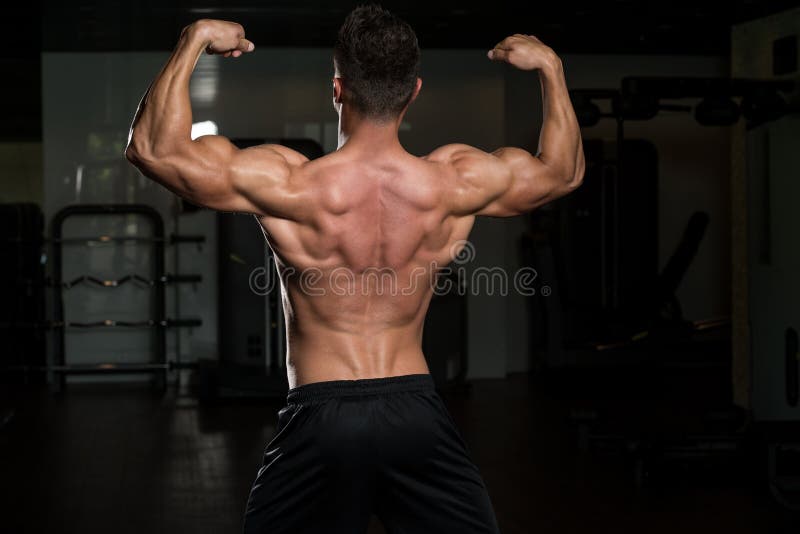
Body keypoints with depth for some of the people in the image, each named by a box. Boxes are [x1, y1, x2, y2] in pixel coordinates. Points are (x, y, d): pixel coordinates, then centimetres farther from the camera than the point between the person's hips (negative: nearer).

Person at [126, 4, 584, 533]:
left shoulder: (290, 188, -15)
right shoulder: (455, 183, -6)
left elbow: (152, 147, -9)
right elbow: (564, 171, 13)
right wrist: (550, 65, 20)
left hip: (322, 414, -2)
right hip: (417, 413, 2)